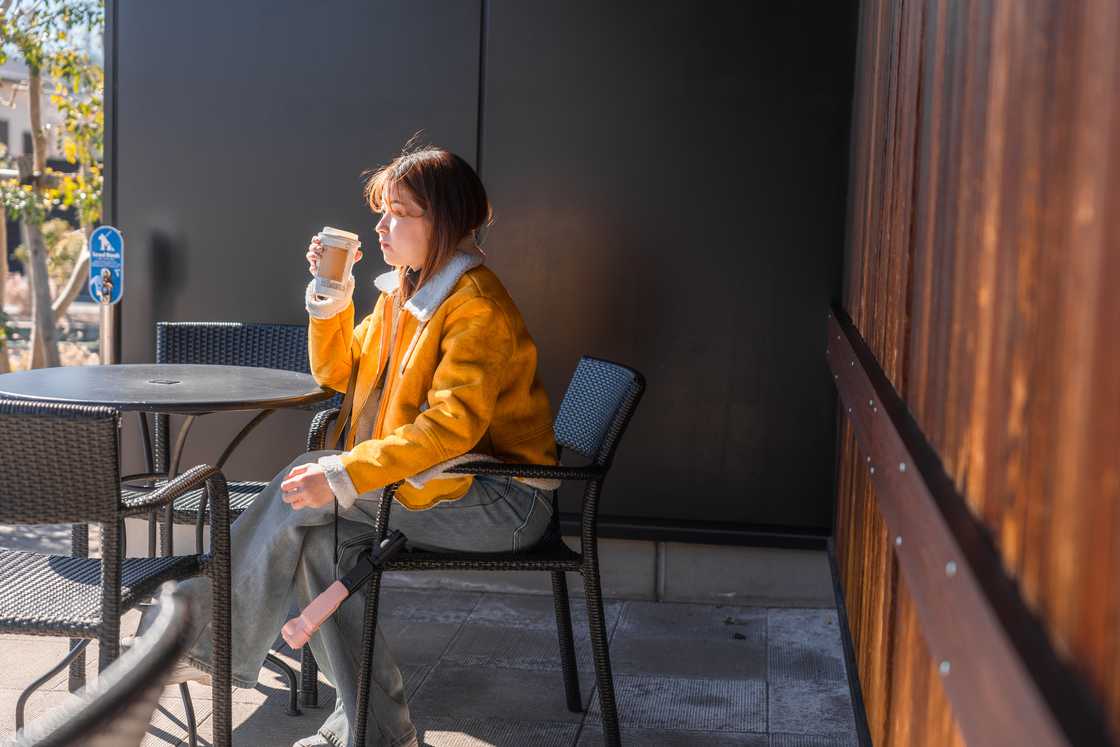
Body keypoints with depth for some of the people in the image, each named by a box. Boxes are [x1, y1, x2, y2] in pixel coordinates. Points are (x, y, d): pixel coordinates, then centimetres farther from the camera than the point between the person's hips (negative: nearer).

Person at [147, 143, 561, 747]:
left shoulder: (478, 306, -17)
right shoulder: (403, 292, 11)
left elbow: (452, 424, -29)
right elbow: (336, 373, 18)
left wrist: (342, 475, -34)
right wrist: (329, 296, 2)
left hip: (504, 500, -8)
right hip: (436, 479, 9)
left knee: (306, 488, -19)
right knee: (315, 532, -14)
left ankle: (214, 644, -3)